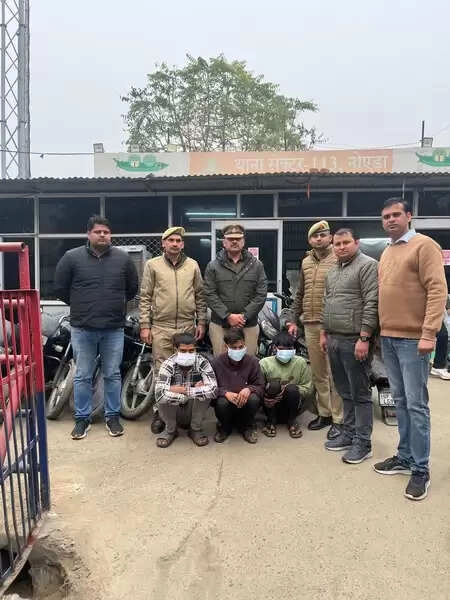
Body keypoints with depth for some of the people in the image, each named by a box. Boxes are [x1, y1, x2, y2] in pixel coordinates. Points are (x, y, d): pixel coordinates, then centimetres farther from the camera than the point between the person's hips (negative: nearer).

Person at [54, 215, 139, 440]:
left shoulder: (123, 258, 2)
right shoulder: (72, 257, -2)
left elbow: (133, 288, 14)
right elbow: (60, 288, 6)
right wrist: (81, 306, 10)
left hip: (114, 329, 1)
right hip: (82, 329, -1)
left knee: (112, 375, 10)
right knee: (82, 376, 9)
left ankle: (113, 416, 24)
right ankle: (82, 418, 23)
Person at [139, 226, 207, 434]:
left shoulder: (192, 265, 9)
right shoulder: (153, 265, 3)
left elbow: (200, 296, 12)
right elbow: (145, 298, 2)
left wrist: (201, 322, 7)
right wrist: (145, 326, -3)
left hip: (188, 327, 2)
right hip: (161, 327, -2)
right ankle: (160, 411, 15)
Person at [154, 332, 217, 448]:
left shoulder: (202, 362, -17)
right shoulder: (168, 364, -20)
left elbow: (213, 389, -32)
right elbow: (159, 394, -37)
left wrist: (182, 390, -31)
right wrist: (194, 390, -31)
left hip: (193, 412, 0)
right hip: (174, 413, 0)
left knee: (206, 392, -27)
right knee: (163, 397, -30)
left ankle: (195, 429, -3)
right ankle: (170, 430, 0)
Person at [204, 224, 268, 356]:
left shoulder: (256, 265, 7)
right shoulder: (213, 266, 5)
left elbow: (261, 295, 1)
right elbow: (210, 295, -2)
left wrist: (244, 316, -10)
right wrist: (228, 316, -12)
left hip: (249, 325, 1)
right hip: (220, 324, 0)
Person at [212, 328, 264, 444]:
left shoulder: (252, 361, -6)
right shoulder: (217, 362, -10)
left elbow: (260, 386, -3)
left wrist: (249, 389, -26)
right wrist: (226, 393, -28)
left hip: (245, 403, 1)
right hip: (227, 401, -1)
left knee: (254, 399, -31)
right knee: (221, 402, -34)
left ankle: (247, 426, 3)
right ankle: (224, 427, 3)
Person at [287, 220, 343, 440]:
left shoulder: (339, 259, -5)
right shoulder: (306, 262, 15)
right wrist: (294, 319, 17)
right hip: (310, 325, 6)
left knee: (334, 374, -2)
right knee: (317, 374, 13)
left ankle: (338, 419, 9)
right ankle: (324, 413, 26)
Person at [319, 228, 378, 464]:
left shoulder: (368, 265, -8)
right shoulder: (332, 271, 17)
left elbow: (372, 305, -15)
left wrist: (364, 338, -20)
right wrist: (324, 333, 18)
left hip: (355, 341, -8)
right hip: (334, 340, 8)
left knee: (360, 393, 1)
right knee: (345, 392, 16)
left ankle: (363, 443, 11)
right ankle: (348, 434, 27)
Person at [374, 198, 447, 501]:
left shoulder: (424, 245, -6)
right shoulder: (387, 252, 15)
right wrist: (378, 331, 13)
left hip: (412, 339, -7)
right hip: (388, 337, 7)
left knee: (416, 404, -1)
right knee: (400, 401, 14)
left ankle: (421, 469, 10)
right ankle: (405, 457, 26)